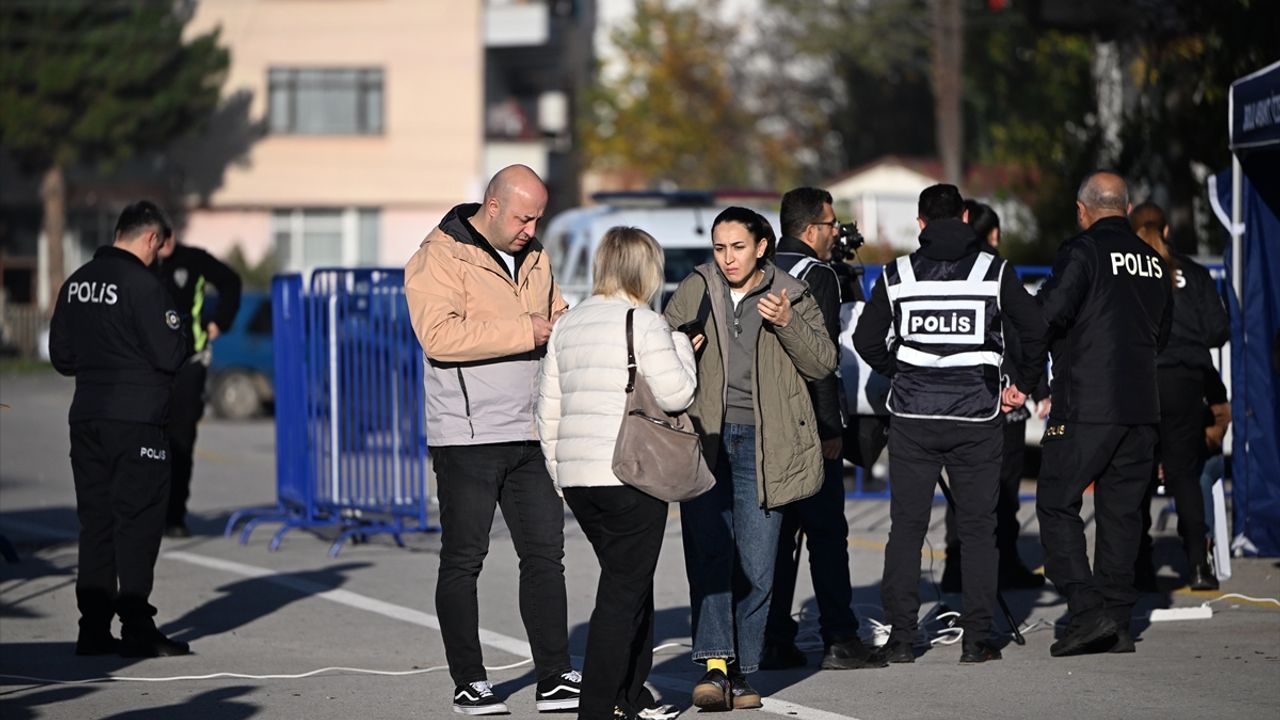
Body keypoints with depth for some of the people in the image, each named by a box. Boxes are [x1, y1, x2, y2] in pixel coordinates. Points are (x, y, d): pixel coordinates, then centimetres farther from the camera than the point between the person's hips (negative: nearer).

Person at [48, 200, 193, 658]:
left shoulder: (76, 283, 10)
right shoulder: (142, 286, -14)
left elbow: (61, 355, 15)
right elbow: (170, 355, -15)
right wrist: (183, 336, 4)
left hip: (86, 416, 7)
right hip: (136, 422, -7)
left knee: (95, 522, 10)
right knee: (138, 522, -3)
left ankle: (93, 629, 10)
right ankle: (137, 631, -3)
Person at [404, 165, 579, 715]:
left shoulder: (533, 260, 14)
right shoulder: (439, 259, -9)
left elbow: (555, 315, 30)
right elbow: (439, 334, -24)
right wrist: (528, 332, -23)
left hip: (530, 435, 7)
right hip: (468, 437, -7)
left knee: (545, 555, 5)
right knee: (463, 561, 1)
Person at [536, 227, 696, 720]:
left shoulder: (568, 326, 14)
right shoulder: (645, 324, -9)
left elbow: (549, 408, 16)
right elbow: (676, 394, -13)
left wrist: (558, 473, 23)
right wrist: (681, 344, 3)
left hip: (577, 476, 8)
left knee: (632, 585, 20)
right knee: (622, 594, -4)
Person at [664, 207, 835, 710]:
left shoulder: (792, 297, 9)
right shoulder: (695, 291, 9)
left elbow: (822, 364, 4)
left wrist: (788, 324, -11)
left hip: (761, 442, 0)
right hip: (704, 437, 0)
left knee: (755, 566, -2)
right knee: (708, 553, -13)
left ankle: (741, 672, 8)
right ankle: (714, 664, -19)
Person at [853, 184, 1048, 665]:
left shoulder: (898, 275, 2)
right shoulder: (994, 273, -1)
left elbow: (866, 341, 4)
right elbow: (1036, 332, -4)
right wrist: (1024, 385, 10)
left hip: (913, 416, 1)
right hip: (976, 417, -1)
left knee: (906, 529, 7)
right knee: (978, 530, 7)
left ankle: (900, 637, 5)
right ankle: (976, 638, 3)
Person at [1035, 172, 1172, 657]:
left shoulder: (1083, 251, -8)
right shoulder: (1154, 262, 13)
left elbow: (1048, 313, -19)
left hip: (1086, 405, -6)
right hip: (1141, 407, 6)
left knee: (1056, 506, -1)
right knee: (1121, 511, 10)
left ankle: (1088, 610, -13)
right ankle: (1117, 624, 9)